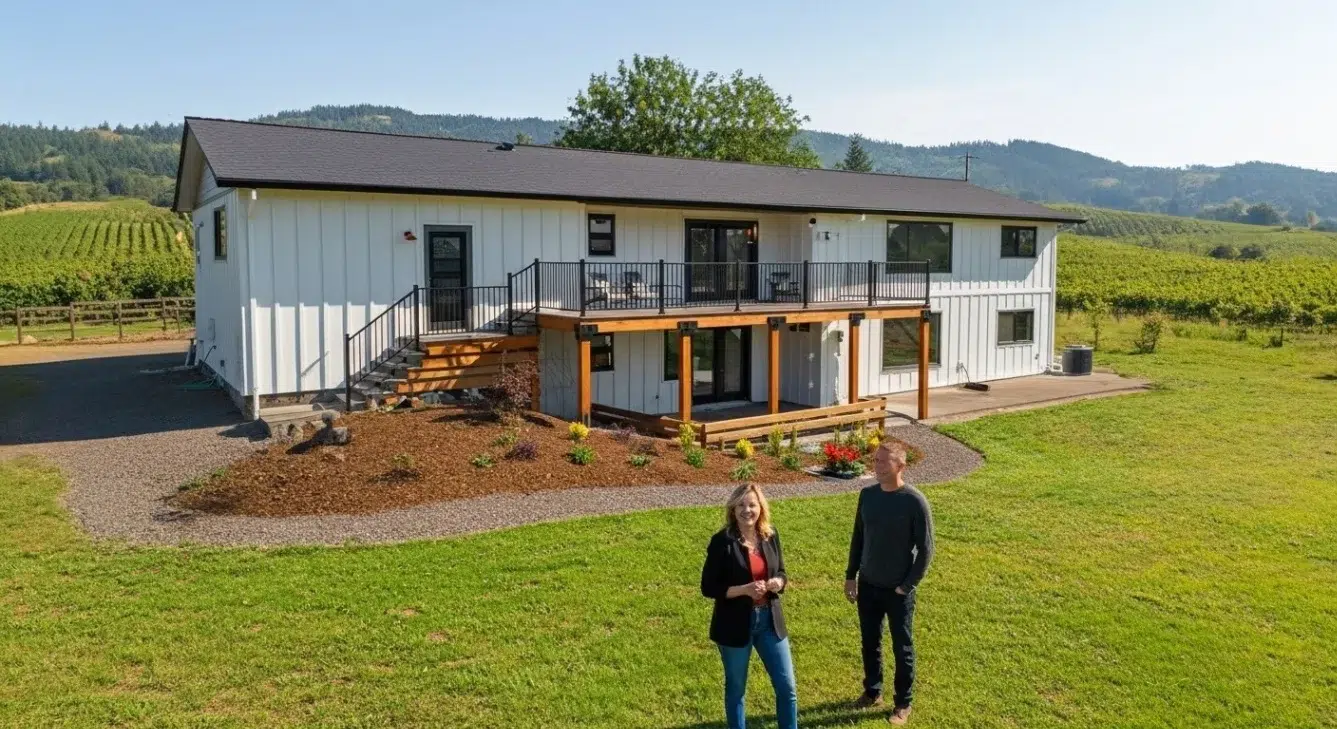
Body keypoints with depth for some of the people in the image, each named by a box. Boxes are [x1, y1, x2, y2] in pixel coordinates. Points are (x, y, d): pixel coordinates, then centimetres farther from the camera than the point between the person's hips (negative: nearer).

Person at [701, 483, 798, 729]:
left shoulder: (770, 536, -1)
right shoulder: (722, 541, -15)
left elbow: (781, 573, 11)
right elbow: (708, 587, -13)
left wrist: (778, 582, -12)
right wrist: (744, 590, -24)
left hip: (770, 621, 4)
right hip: (735, 624, -4)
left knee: (787, 687, 9)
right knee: (736, 689, 13)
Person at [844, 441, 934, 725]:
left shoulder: (915, 502, -18)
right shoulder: (867, 495, -2)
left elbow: (925, 550, -13)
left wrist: (907, 586, -13)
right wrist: (850, 576, 7)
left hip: (897, 590, -5)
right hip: (867, 585, 5)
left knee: (902, 647, 11)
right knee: (870, 642, 18)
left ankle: (903, 704, 27)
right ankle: (872, 692, 37)